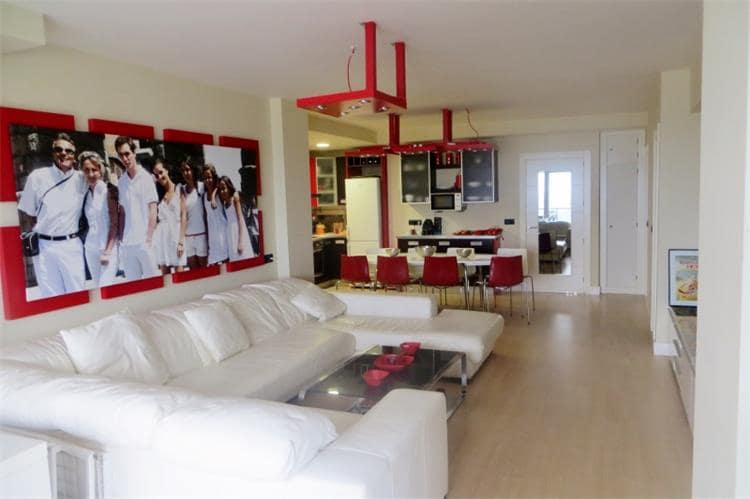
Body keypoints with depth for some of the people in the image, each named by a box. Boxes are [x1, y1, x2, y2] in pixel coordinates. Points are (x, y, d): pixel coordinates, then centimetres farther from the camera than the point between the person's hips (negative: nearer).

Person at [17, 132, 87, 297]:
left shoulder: (82, 179, 0)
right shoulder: (37, 177, -2)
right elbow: (26, 213, 3)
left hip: (72, 245, 0)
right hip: (43, 245, 0)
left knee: (77, 292, 7)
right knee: (50, 295, 10)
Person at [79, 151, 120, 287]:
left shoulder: (108, 190, -6)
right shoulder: (86, 193, 9)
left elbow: (114, 223, -9)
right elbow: (88, 223, 13)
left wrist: (108, 251, -13)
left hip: (108, 247, -6)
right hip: (90, 248, 6)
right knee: (97, 287, 11)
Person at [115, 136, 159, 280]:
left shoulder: (146, 177, -3)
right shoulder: (121, 182, 9)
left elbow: (152, 210, -5)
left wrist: (149, 238, -10)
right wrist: (121, 238, 4)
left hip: (143, 241, -4)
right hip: (127, 242, 4)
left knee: (151, 278, 2)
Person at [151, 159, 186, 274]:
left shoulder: (178, 189, 4)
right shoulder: (157, 192, 14)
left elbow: (183, 216, -4)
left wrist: (181, 241, -11)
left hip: (176, 233, -3)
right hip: (161, 235, 4)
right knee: (165, 274, 4)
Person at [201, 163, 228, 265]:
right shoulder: (204, 195, 10)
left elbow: (214, 205, -20)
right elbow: (206, 215, 12)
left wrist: (213, 192, -12)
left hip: (221, 229, -5)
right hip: (210, 231, 5)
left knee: (223, 256, -5)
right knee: (212, 262, 3)